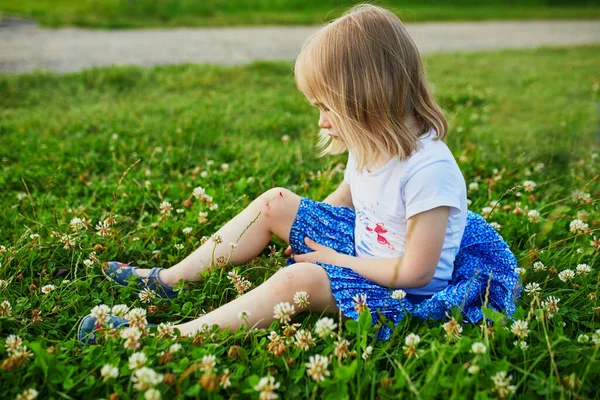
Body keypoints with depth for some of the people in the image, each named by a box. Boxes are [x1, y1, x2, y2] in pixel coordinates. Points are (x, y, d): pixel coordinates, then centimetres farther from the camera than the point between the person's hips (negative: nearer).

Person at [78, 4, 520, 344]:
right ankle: (169, 279, 7)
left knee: (298, 279, -33)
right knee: (274, 202, 3)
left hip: (403, 293, -9)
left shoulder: (428, 168, -30)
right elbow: (342, 201, 15)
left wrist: (334, 258, -18)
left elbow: (414, 272, -28)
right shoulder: (372, 147, -2)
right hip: (360, 246, 9)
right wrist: (306, 232, 0)